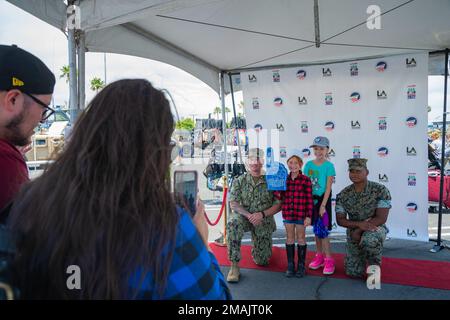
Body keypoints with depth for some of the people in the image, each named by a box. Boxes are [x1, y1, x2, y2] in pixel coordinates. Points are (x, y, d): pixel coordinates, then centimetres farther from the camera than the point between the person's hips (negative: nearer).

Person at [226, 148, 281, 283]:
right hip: (244, 216, 0)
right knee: (233, 224, -37)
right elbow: (233, 204, -8)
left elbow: (278, 204, -6)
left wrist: (262, 214, -21)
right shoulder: (240, 181, -4)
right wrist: (248, 215, -24)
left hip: (264, 221, 1)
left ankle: (260, 251, 44)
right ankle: (234, 266, -28)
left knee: (262, 261, 3)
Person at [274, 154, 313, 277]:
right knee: (289, 238, 11)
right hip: (287, 213, 4)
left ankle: (301, 265, 20)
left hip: (301, 214, -3)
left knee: (301, 238, 8)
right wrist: (276, 192, -12)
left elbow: (309, 199, -7)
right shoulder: (284, 179, 5)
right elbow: (280, 197, 10)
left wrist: (308, 216, -10)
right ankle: (290, 265, 22)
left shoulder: (306, 180, -7)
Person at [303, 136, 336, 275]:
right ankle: (319, 256, 25)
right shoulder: (309, 164, 3)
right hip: (311, 199, 4)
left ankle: (328, 259, 5)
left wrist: (323, 205, -14)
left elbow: (328, 187, -11)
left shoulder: (329, 166, -9)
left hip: (323, 199, -4)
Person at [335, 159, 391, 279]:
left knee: (369, 240, -40)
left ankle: (374, 266, -9)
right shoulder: (343, 195, -7)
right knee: (353, 273, 2)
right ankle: (363, 257, 35)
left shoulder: (380, 190, -17)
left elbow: (381, 218, -21)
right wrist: (359, 224, -25)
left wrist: (358, 231, -23)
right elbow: (340, 220, -6)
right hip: (354, 231, 4)